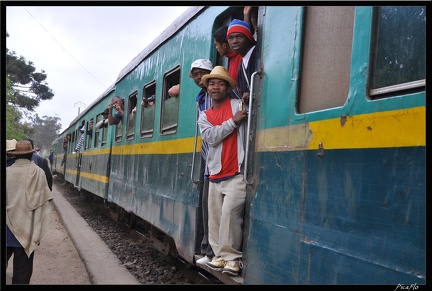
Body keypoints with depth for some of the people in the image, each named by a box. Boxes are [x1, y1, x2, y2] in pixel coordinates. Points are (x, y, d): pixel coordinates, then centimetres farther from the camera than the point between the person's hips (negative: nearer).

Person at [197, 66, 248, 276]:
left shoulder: (237, 105, 4)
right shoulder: (204, 116, 13)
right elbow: (211, 136, -5)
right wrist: (233, 121, -13)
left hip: (236, 174, -5)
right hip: (215, 176, 5)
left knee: (230, 212, -16)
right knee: (215, 217, 4)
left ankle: (231, 257, -4)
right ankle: (221, 255, 17)